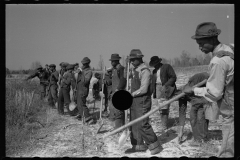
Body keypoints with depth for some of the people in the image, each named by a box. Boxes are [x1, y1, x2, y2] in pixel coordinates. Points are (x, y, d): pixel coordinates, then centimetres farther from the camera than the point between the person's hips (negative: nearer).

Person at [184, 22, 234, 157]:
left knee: (227, 153, -1)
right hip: (230, 109, 9)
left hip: (231, 113, -9)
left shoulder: (218, 61, -22)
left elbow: (213, 94, -17)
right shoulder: (230, 48, 3)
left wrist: (194, 90, -4)